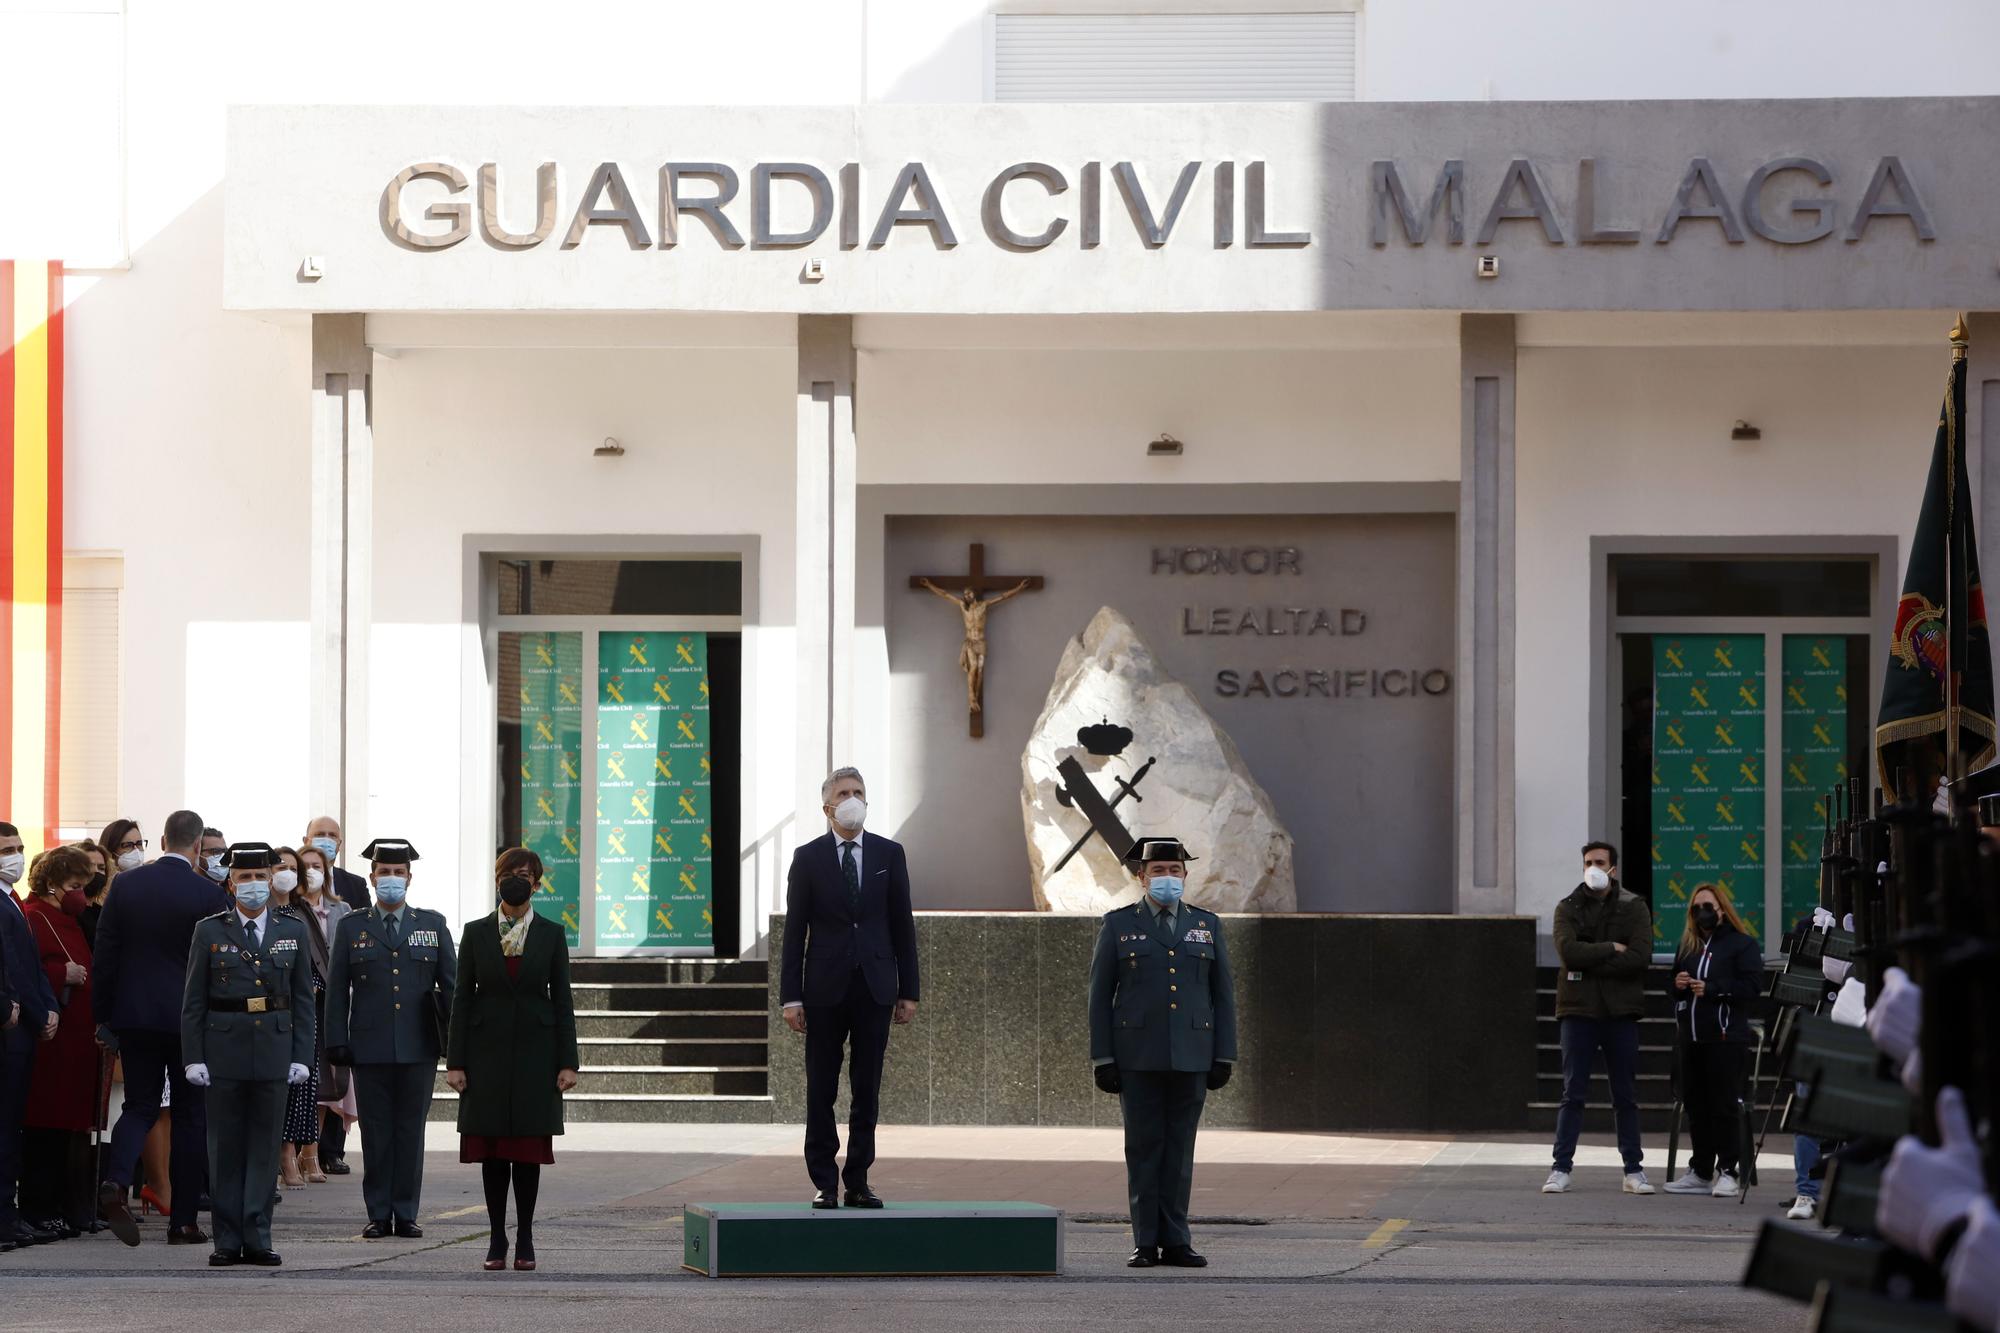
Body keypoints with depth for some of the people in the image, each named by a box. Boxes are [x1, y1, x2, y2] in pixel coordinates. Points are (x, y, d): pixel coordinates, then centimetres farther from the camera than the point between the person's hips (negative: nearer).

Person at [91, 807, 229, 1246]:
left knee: (139, 1106, 12)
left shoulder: (126, 885, -1)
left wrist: (102, 1015, 10)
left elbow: (105, 952, 2)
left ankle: (115, 1182, -17)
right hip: (190, 1018, -2)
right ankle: (183, 1220, 7)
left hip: (134, 1013, 3)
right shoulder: (209, 894, -9)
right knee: (190, 1115, 7)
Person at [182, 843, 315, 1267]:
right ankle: (228, 1239, 6)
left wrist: (301, 1056, 0)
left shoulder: (293, 931, 8)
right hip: (223, 1049, -1)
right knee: (226, 1148, 2)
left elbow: (303, 1000, 8)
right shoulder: (210, 932, 4)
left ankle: (258, 1238, 5)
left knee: (265, 1147, 2)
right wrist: (193, 1057, -5)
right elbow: (193, 1002, 3)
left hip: (274, 1050, 1)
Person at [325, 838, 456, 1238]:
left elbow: (450, 984, 9)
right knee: (376, 1132, 1)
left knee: (411, 1131, 2)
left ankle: (406, 1215, 7)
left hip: (418, 1049, 0)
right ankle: (378, 1215, 6)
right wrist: (337, 1041, -1)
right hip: (370, 1050, 0)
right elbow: (337, 990, 7)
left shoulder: (433, 925, 10)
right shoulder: (352, 927, 8)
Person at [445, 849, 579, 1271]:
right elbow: (462, 998, 4)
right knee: (491, 1148, 1)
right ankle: (497, 1240, 8)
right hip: (488, 1052, 0)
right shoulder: (476, 933, 5)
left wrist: (567, 1062, -2)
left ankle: (525, 1240, 8)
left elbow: (562, 999, 4)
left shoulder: (551, 935, 4)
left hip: (534, 1053, 0)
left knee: (529, 1148, 0)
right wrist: (454, 1061, -1)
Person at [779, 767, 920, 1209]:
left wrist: (908, 991, 4)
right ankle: (824, 1183, 7)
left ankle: (859, 1181, 9)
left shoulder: (889, 854, 7)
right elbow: (795, 930, 1)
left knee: (868, 1090, 3)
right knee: (821, 1090, 1)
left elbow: (902, 925, 8)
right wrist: (791, 996, -5)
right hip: (826, 987, -1)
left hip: (875, 987, 1)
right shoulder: (808, 858, 2)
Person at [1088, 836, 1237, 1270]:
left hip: (1190, 1054, 2)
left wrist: (1224, 1058, 1)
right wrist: (1103, 1060, -5)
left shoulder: (1207, 925, 8)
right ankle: (1145, 1243, 3)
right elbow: (1100, 995, 1)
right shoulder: (1118, 925, 3)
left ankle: (1175, 1241, 5)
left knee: (1180, 1148, 2)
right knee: (1143, 1148, -1)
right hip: (1138, 1055, -2)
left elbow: (1223, 994, 8)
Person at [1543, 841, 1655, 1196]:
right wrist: (1611, 949, -13)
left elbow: (1640, 955, -11)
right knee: (1573, 1094, -1)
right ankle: (1561, 1167, 1)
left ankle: (1634, 1169, 12)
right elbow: (1568, 950, -13)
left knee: (1626, 1095, 7)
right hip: (1578, 1010, 0)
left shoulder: (1634, 908, 4)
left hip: (1621, 1012, 0)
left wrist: (1590, 962, -13)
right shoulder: (1568, 908, 5)